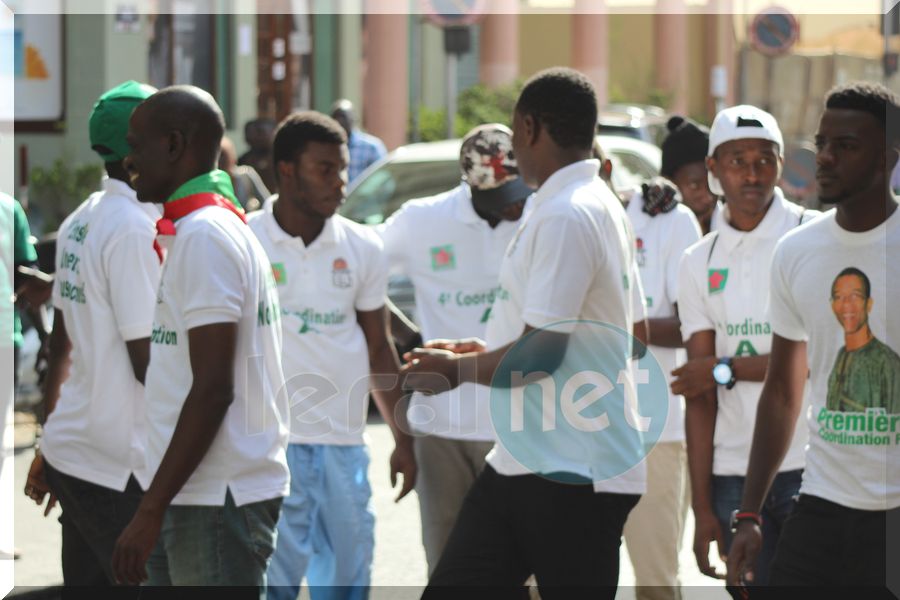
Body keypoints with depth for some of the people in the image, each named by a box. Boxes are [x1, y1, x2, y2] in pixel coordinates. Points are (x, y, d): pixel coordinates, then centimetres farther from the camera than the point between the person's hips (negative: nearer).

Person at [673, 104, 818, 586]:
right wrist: (702, 508, 2)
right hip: (735, 475, 4)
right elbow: (700, 396, 7)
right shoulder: (699, 263, 10)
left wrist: (725, 369, -7)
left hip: (814, 468, -4)